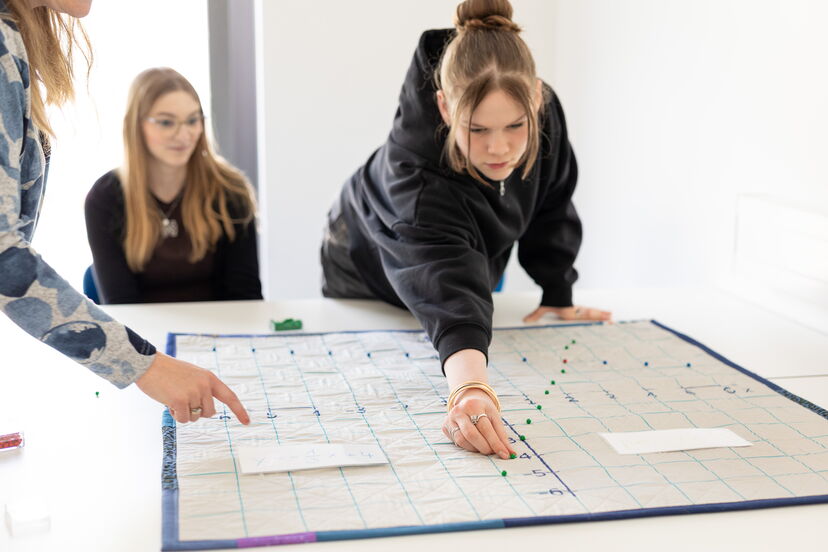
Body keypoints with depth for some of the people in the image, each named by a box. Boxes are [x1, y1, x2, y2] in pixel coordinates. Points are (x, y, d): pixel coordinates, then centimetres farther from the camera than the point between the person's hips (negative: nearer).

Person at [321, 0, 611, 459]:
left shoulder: (545, 111, -31)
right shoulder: (415, 175, -47)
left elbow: (551, 204, -10)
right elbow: (444, 283, -63)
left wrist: (558, 294, -6)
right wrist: (469, 387, -79)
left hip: (476, 262, 4)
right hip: (367, 276, -4)